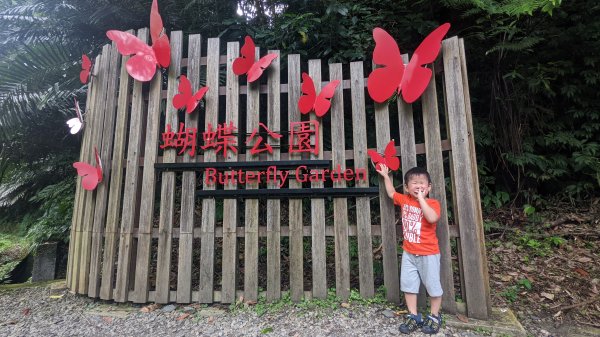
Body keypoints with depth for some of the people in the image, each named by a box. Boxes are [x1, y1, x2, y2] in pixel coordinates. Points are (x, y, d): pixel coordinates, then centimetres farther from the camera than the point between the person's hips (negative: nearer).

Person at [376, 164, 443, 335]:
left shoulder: (432, 203, -15)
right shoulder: (404, 200, 0)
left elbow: (432, 218, -35)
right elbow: (391, 193, 19)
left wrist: (421, 198, -31)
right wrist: (386, 176, 19)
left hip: (428, 254, -5)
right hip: (409, 253, 5)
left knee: (433, 286, 11)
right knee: (408, 285, 11)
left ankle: (434, 317, 32)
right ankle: (413, 316, 26)